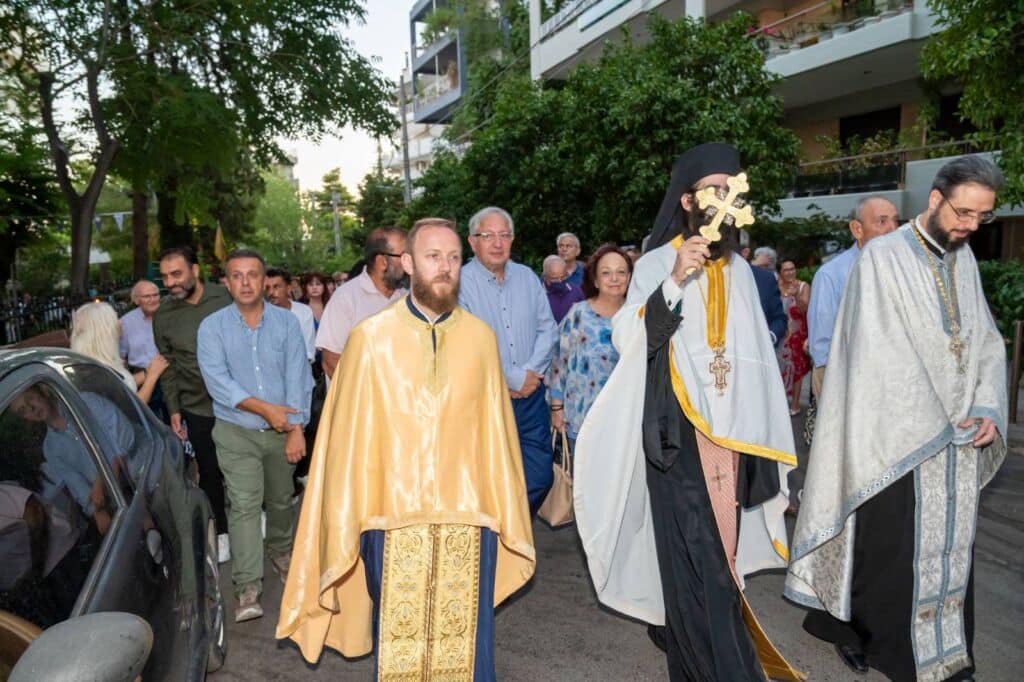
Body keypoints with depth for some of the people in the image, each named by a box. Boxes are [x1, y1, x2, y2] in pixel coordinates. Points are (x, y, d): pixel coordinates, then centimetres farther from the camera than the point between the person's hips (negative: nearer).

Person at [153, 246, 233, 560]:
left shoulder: (226, 298, -8)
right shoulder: (163, 315, -1)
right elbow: (168, 367, 7)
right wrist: (173, 409, 6)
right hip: (197, 408, 2)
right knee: (210, 472, 10)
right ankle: (221, 530, 28)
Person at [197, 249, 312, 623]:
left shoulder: (286, 321, 1)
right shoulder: (212, 327, -1)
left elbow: (298, 377, -6)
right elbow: (218, 381, -11)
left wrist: (297, 427, -13)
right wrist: (263, 408, -18)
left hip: (282, 431, 2)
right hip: (236, 432, -2)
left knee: (281, 500, 14)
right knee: (244, 504, -9)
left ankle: (280, 551, 40)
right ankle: (247, 587, -4)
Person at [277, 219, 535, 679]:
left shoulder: (481, 338, 3)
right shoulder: (371, 338, -3)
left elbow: (495, 431, 5)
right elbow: (350, 436, -1)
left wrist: (506, 517, 6)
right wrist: (350, 521, -1)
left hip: (469, 519, 2)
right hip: (394, 520, -1)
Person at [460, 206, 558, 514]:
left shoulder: (527, 277, 8)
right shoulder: (462, 283, -9)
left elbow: (548, 329, 9)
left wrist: (530, 374, -7)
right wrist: (514, 379, -11)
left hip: (531, 395, 5)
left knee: (540, 477, 9)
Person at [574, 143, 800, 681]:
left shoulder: (740, 270, 12)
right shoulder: (655, 265, -3)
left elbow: (756, 355, 14)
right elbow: (625, 341, -14)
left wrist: (763, 432, 12)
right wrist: (673, 283, -24)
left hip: (733, 430, 5)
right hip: (679, 431, -4)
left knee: (720, 546, 10)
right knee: (696, 554, -4)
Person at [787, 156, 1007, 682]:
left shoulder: (965, 259, 9)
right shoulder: (884, 257, -11)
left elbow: (986, 341, 11)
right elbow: (879, 351, -16)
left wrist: (987, 407, -5)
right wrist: (932, 423, -14)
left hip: (958, 435, 6)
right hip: (898, 435, -6)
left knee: (950, 544, 14)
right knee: (885, 545, 3)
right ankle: (855, 628, 24)